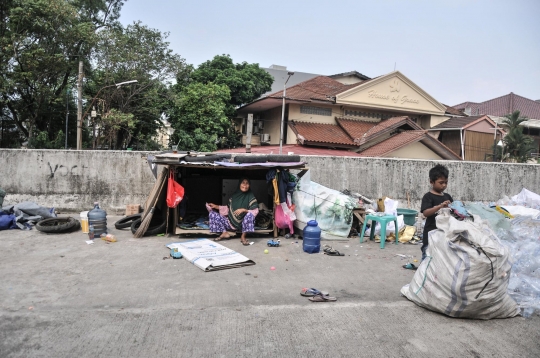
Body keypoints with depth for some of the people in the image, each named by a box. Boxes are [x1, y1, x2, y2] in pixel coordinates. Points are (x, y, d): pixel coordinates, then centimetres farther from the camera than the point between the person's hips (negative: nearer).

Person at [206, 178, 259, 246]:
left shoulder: (250, 197, -7)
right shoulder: (234, 195, 6)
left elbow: (255, 211, -14)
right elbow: (228, 208, 12)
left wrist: (244, 210, -27)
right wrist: (216, 207, 3)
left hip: (244, 223, -4)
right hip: (231, 221, 4)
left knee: (250, 215, -38)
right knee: (213, 214, -5)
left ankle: (243, 237, -22)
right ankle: (224, 233, -13)